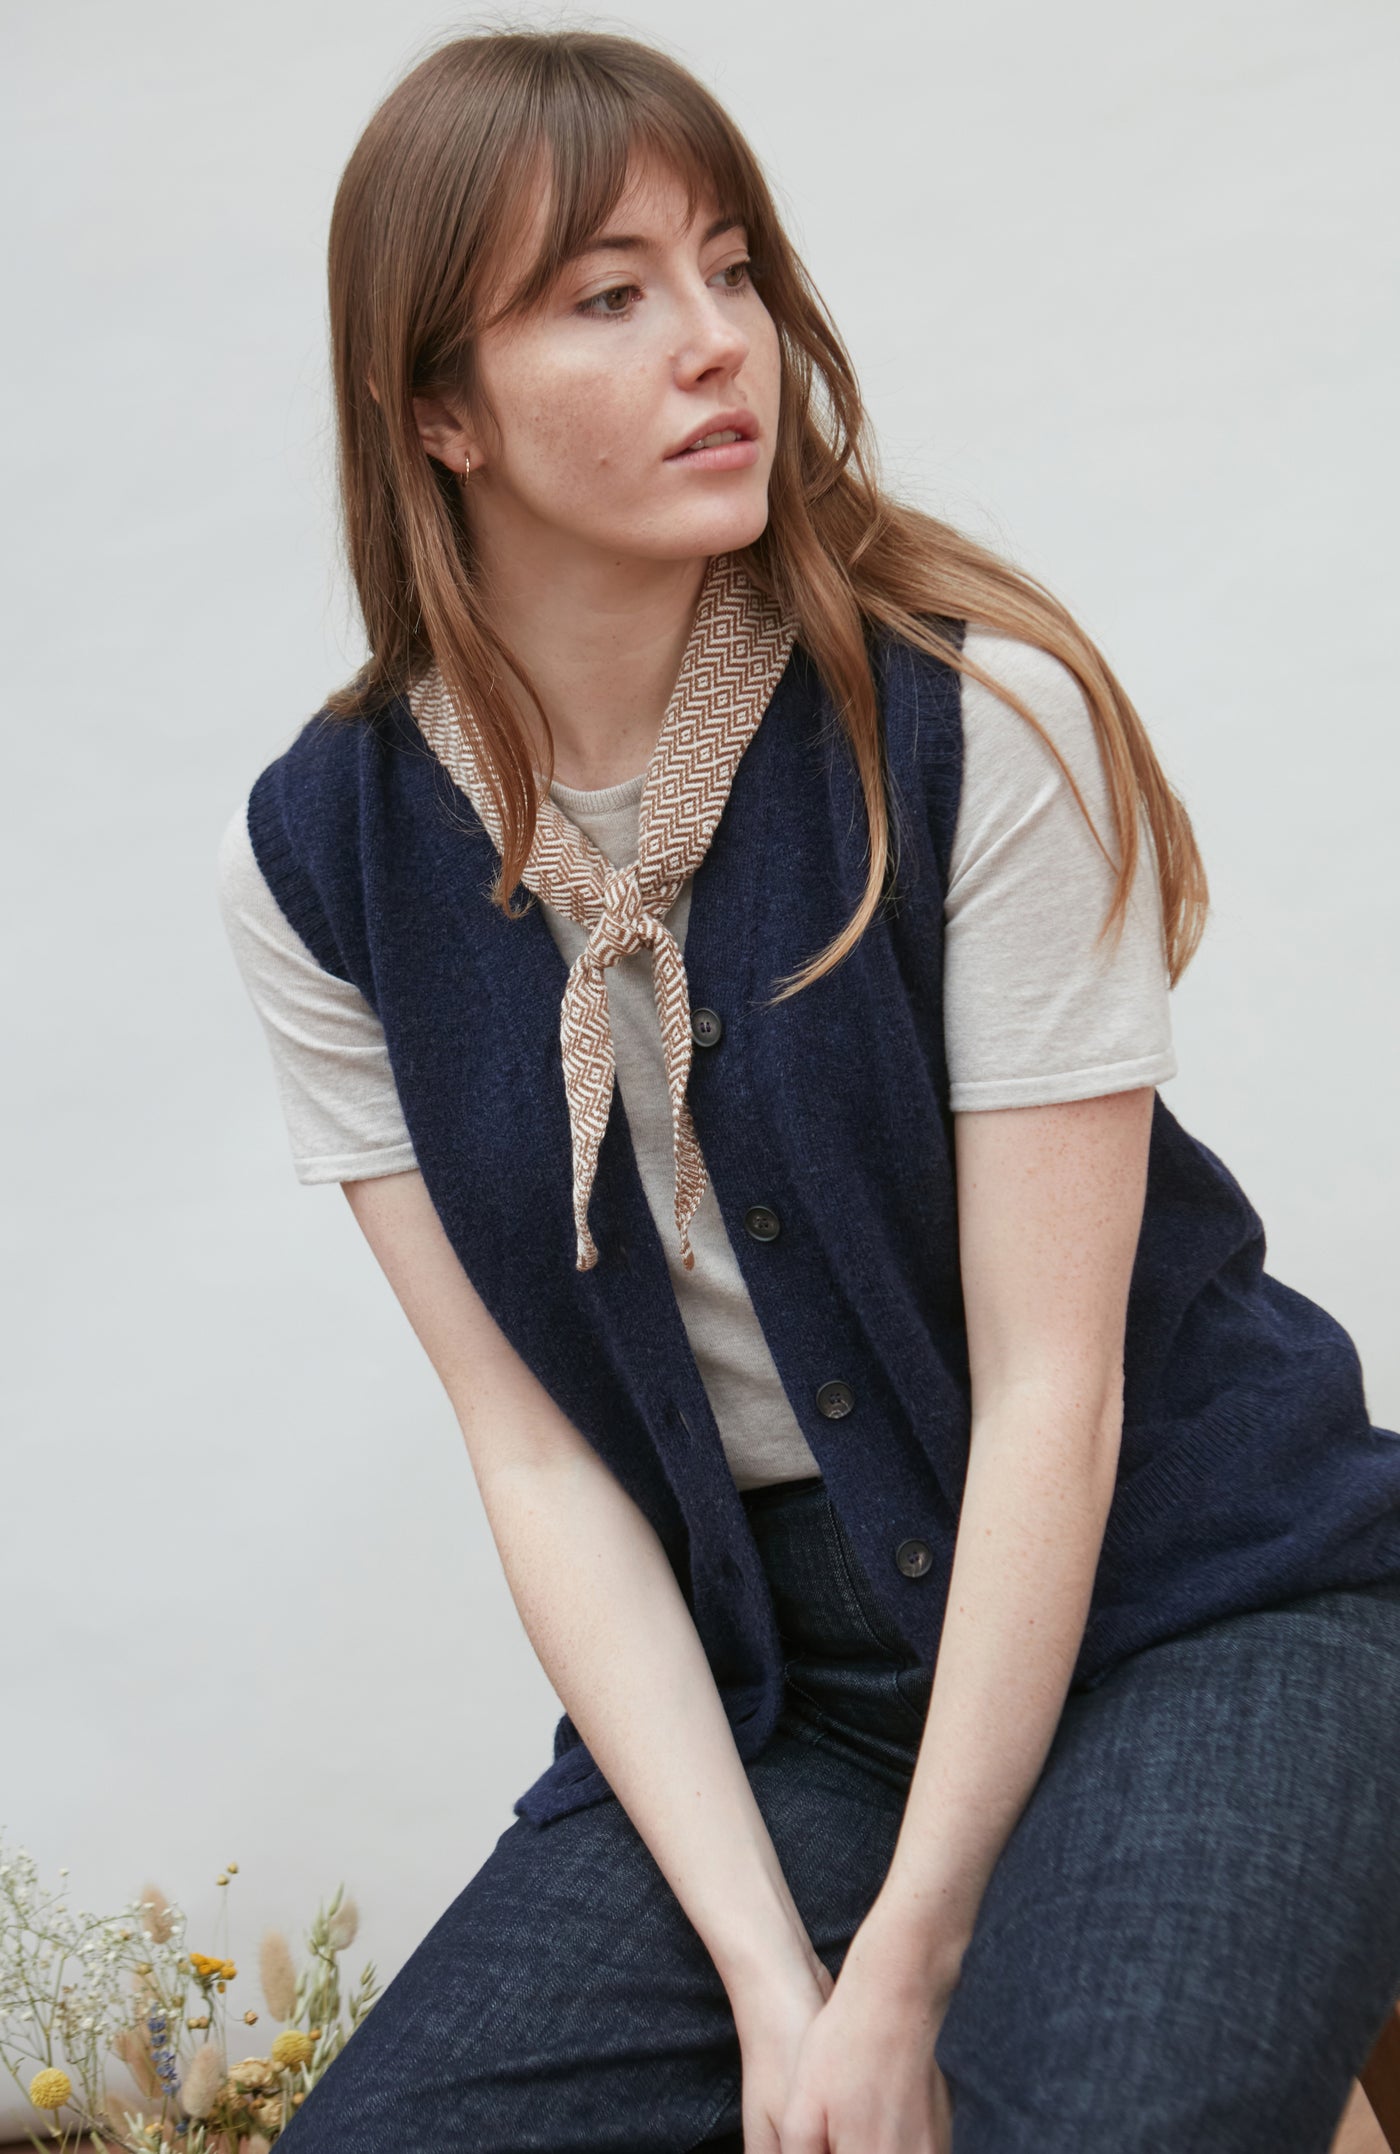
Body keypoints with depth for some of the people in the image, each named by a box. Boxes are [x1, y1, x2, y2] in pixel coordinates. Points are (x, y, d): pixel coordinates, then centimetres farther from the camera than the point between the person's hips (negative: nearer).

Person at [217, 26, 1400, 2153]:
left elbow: (1048, 1383, -15)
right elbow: (537, 1448, -5)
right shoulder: (320, 861, -5)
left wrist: (908, 1970, -15)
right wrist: (767, 1969, -13)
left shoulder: (976, 718, -15)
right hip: (756, 1687, 3)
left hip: (1191, 1602, -3)